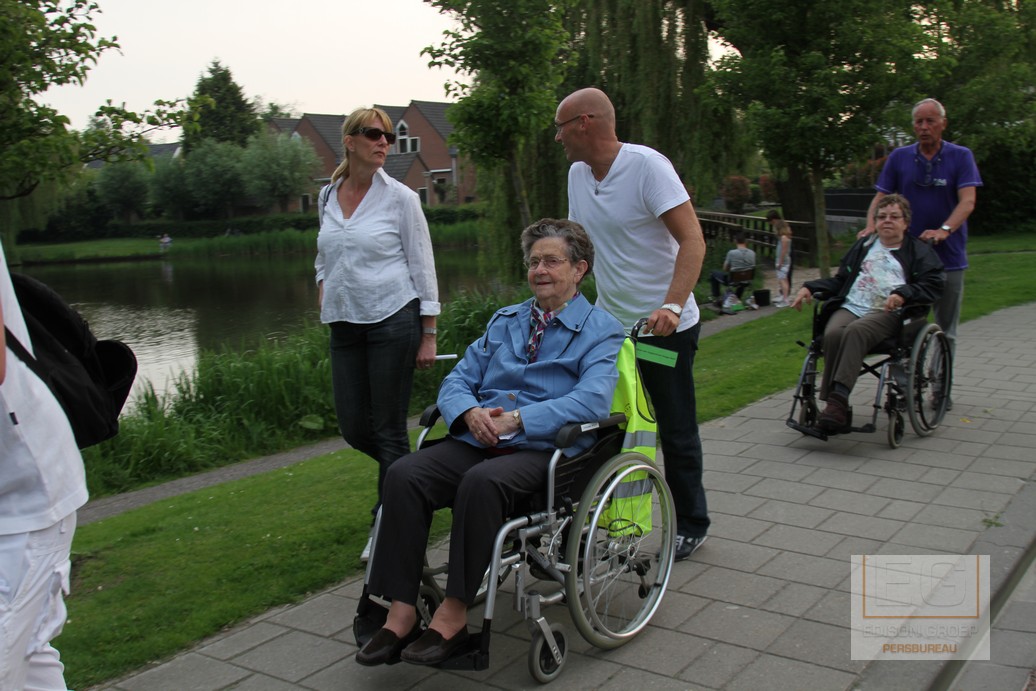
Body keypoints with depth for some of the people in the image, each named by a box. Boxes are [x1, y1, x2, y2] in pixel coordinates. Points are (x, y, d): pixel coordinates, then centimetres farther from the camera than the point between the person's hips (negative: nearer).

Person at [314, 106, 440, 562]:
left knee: (388, 429, -1)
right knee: (354, 429, 7)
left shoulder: (400, 197, -4)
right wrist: (323, 286, 8)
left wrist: (428, 336, -8)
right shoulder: (328, 196, 10)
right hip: (345, 325, 5)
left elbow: (423, 268, -4)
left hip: (393, 320, -5)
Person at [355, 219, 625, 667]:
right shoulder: (504, 320, 24)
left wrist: (516, 420, -19)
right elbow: (458, 380, 17)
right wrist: (470, 412, -7)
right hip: (477, 441, 5)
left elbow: (592, 400, -12)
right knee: (404, 474, -22)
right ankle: (401, 613, -19)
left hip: (544, 449, -5)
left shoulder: (600, 329, 5)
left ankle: (453, 615, -23)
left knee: (482, 481, -36)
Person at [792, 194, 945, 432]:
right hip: (850, 307, 4)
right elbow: (840, 280, 32)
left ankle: (839, 399, -46)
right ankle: (833, 405, -32)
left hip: (888, 313, -4)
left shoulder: (919, 251, 18)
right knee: (832, 334, -32)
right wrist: (810, 287, 15)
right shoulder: (863, 245, 31)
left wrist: (903, 293, -17)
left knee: (855, 331, -38)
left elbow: (934, 285, 3)